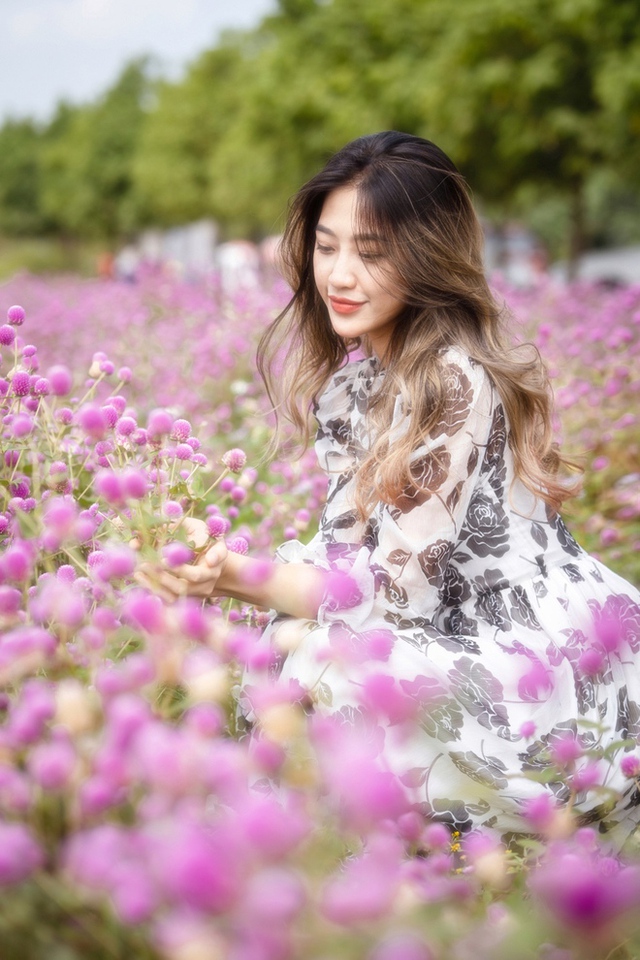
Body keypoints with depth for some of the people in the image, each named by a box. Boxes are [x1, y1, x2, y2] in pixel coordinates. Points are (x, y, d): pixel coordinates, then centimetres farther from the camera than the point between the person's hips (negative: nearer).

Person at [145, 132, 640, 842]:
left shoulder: (456, 382, -22)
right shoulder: (348, 367, 5)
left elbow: (401, 583, -23)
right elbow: (350, 540, 5)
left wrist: (237, 577, -30)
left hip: (544, 657, -9)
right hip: (461, 637, 9)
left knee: (324, 678, -26)